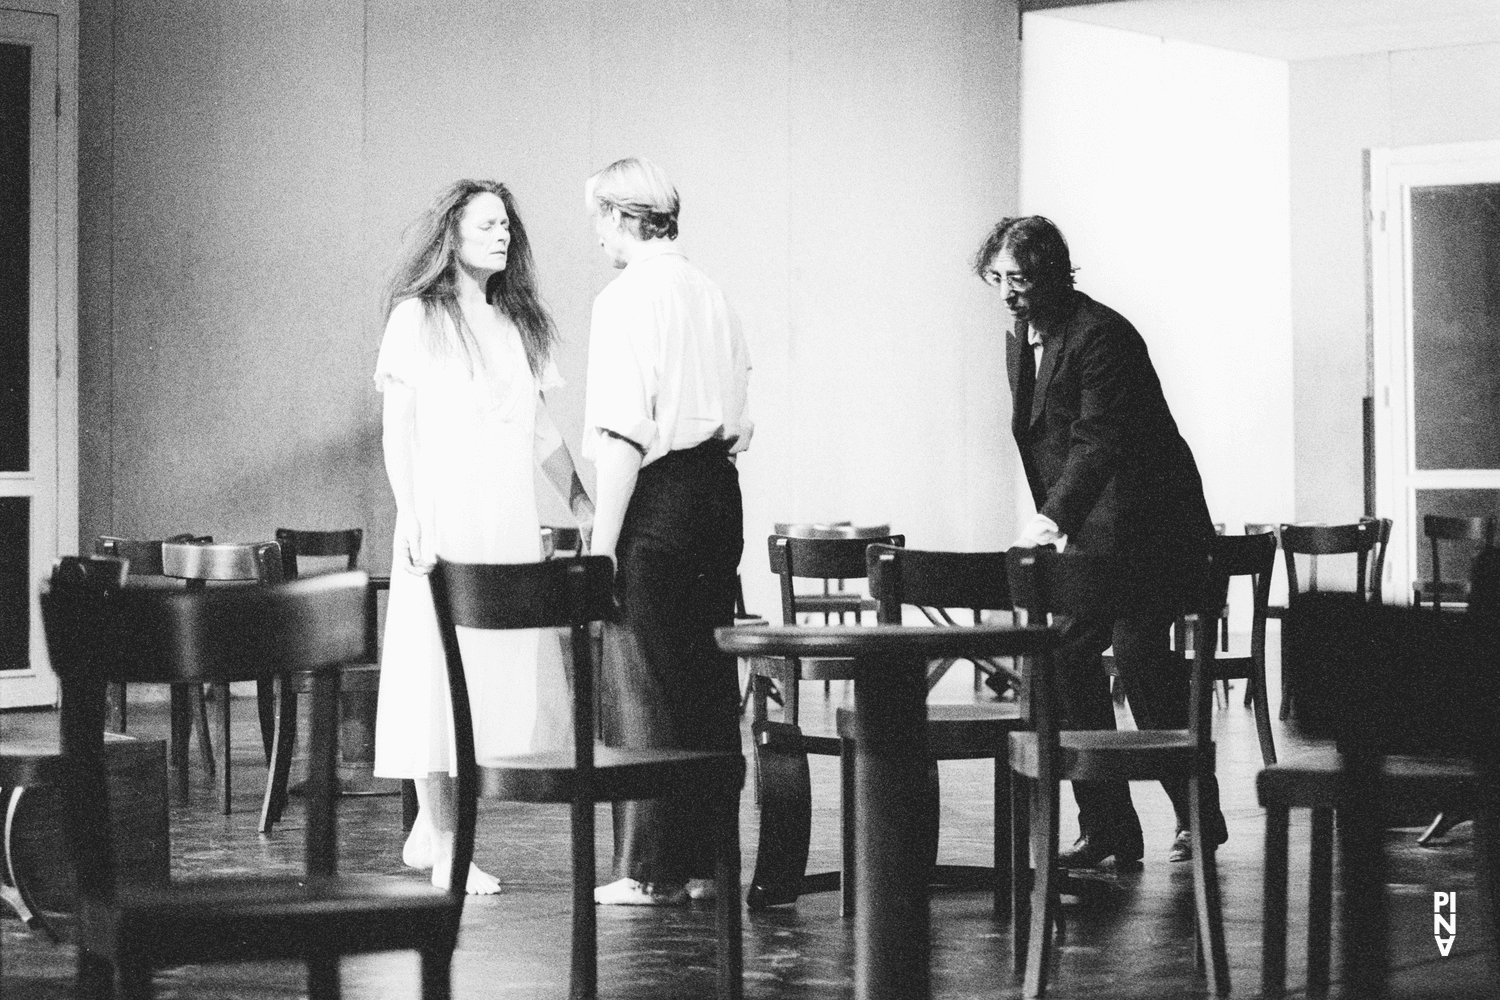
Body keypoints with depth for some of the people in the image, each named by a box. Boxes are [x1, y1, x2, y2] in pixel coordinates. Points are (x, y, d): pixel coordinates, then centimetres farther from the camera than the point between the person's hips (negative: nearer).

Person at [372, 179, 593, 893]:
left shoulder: (516, 323, 16)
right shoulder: (417, 318, 0)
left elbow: (540, 428, 19)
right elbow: (397, 432, -4)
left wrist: (581, 502, 14)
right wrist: (412, 518, -14)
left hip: (511, 523, 6)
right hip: (445, 517, -6)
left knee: (508, 669, 2)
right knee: (439, 670, -4)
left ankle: (431, 829, 13)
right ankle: (445, 850, 1)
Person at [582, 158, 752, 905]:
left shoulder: (625, 299, -11)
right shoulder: (710, 295, 12)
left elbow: (624, 436, -16)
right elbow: (738, 416, 13)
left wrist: (602, 537, -14)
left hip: (656, 499, -7)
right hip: (718, 493, 7)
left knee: (641, 684, -1)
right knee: (709, 681, 11)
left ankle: (651, 870, 2)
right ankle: (705, 860, 17)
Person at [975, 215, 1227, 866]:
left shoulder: (1100, 334, -17)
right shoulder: (1020, 341, 10)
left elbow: (1099, 441, -26)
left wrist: (1054, 517, -35)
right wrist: (1052, 522, 9)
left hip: (1148, 527, -8)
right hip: (1088, 535, 8)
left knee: (1137, 652, -14)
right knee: (1067, 660, -1)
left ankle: (1198, 818, 2)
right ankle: (1107, 830, 5)